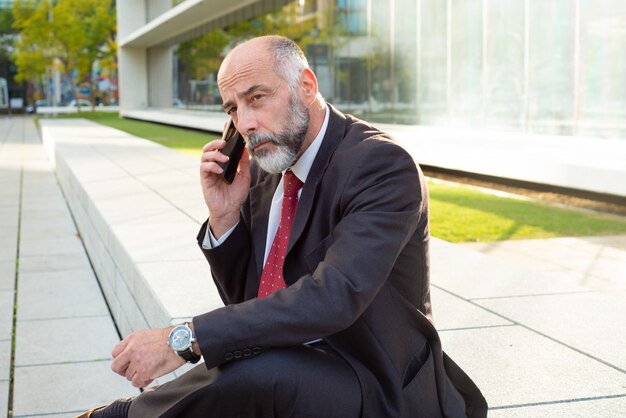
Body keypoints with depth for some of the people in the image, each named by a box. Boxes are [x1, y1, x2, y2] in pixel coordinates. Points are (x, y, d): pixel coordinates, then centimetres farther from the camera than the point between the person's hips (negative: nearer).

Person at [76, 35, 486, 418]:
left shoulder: (382, 164, -17)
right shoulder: (262, 169, 5)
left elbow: (333, 298, -30)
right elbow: (244, 300, 11)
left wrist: (185, 338, -31)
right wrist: (225, 217, -7)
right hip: (283, 366, 6)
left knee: (254, 375, -32)